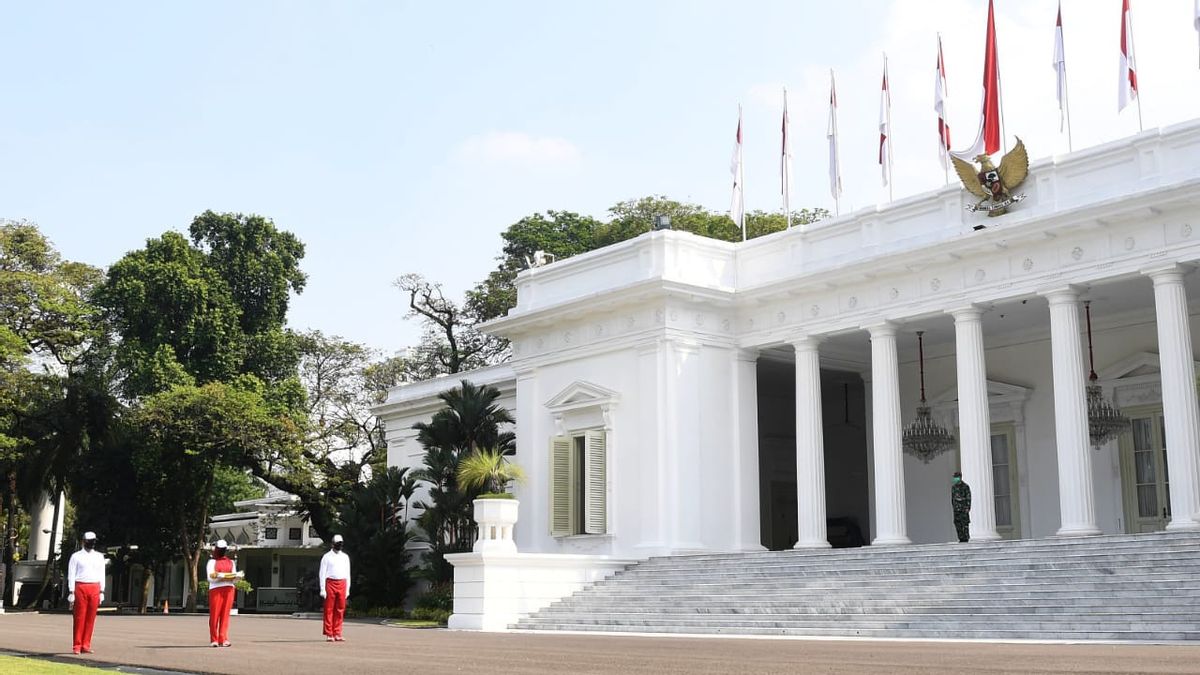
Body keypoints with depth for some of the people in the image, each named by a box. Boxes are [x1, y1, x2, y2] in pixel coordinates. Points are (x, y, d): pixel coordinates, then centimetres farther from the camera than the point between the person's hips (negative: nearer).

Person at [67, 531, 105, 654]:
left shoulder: (99, 557, 13)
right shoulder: (76, 556, 3)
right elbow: (71, 575, 0)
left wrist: (101, 592, 7)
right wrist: (71, 592, -8)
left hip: (95, 588, 3)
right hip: (80, 588, -3)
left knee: (91, 618, 3)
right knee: (79, 618, -3)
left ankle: (86, 645, 8)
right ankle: (76, 646, 3)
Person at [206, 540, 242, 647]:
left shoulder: (231, 562, 22)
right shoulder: (212, 562, 11)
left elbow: (234, 580, 15)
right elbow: (210, 578, -3)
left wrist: (237, 576, -8)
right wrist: (221, 576, -20)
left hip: (229, 589, 3)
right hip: (215, 589, -3)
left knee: (225, 614, -2)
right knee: (214, 614, -5)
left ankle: (223, 639, -4)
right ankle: (214, 640, 2)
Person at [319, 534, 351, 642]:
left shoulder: (345, 557, 13)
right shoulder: (327, 557, 1)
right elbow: (322, 573, -2)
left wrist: (347, 589, 10)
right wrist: (322, 589, -9)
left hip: (342, 584, 4)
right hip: (330, 583, -4)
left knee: (340, 610, 3)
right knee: (329, 610, -2)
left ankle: (337, 634, 8)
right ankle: (329, 635, 1)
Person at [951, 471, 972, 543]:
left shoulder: (965, 486, -5)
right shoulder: (953, 487, 12)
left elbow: (968, 498, -8)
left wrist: (968, 508, -14)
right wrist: (953, 507, 14)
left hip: (964, 508, -5)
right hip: (956, 509, 5)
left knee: (965, 524, -5)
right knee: (957, 524, 2)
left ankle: (966, 538, -1)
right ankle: (961, 538, 6)